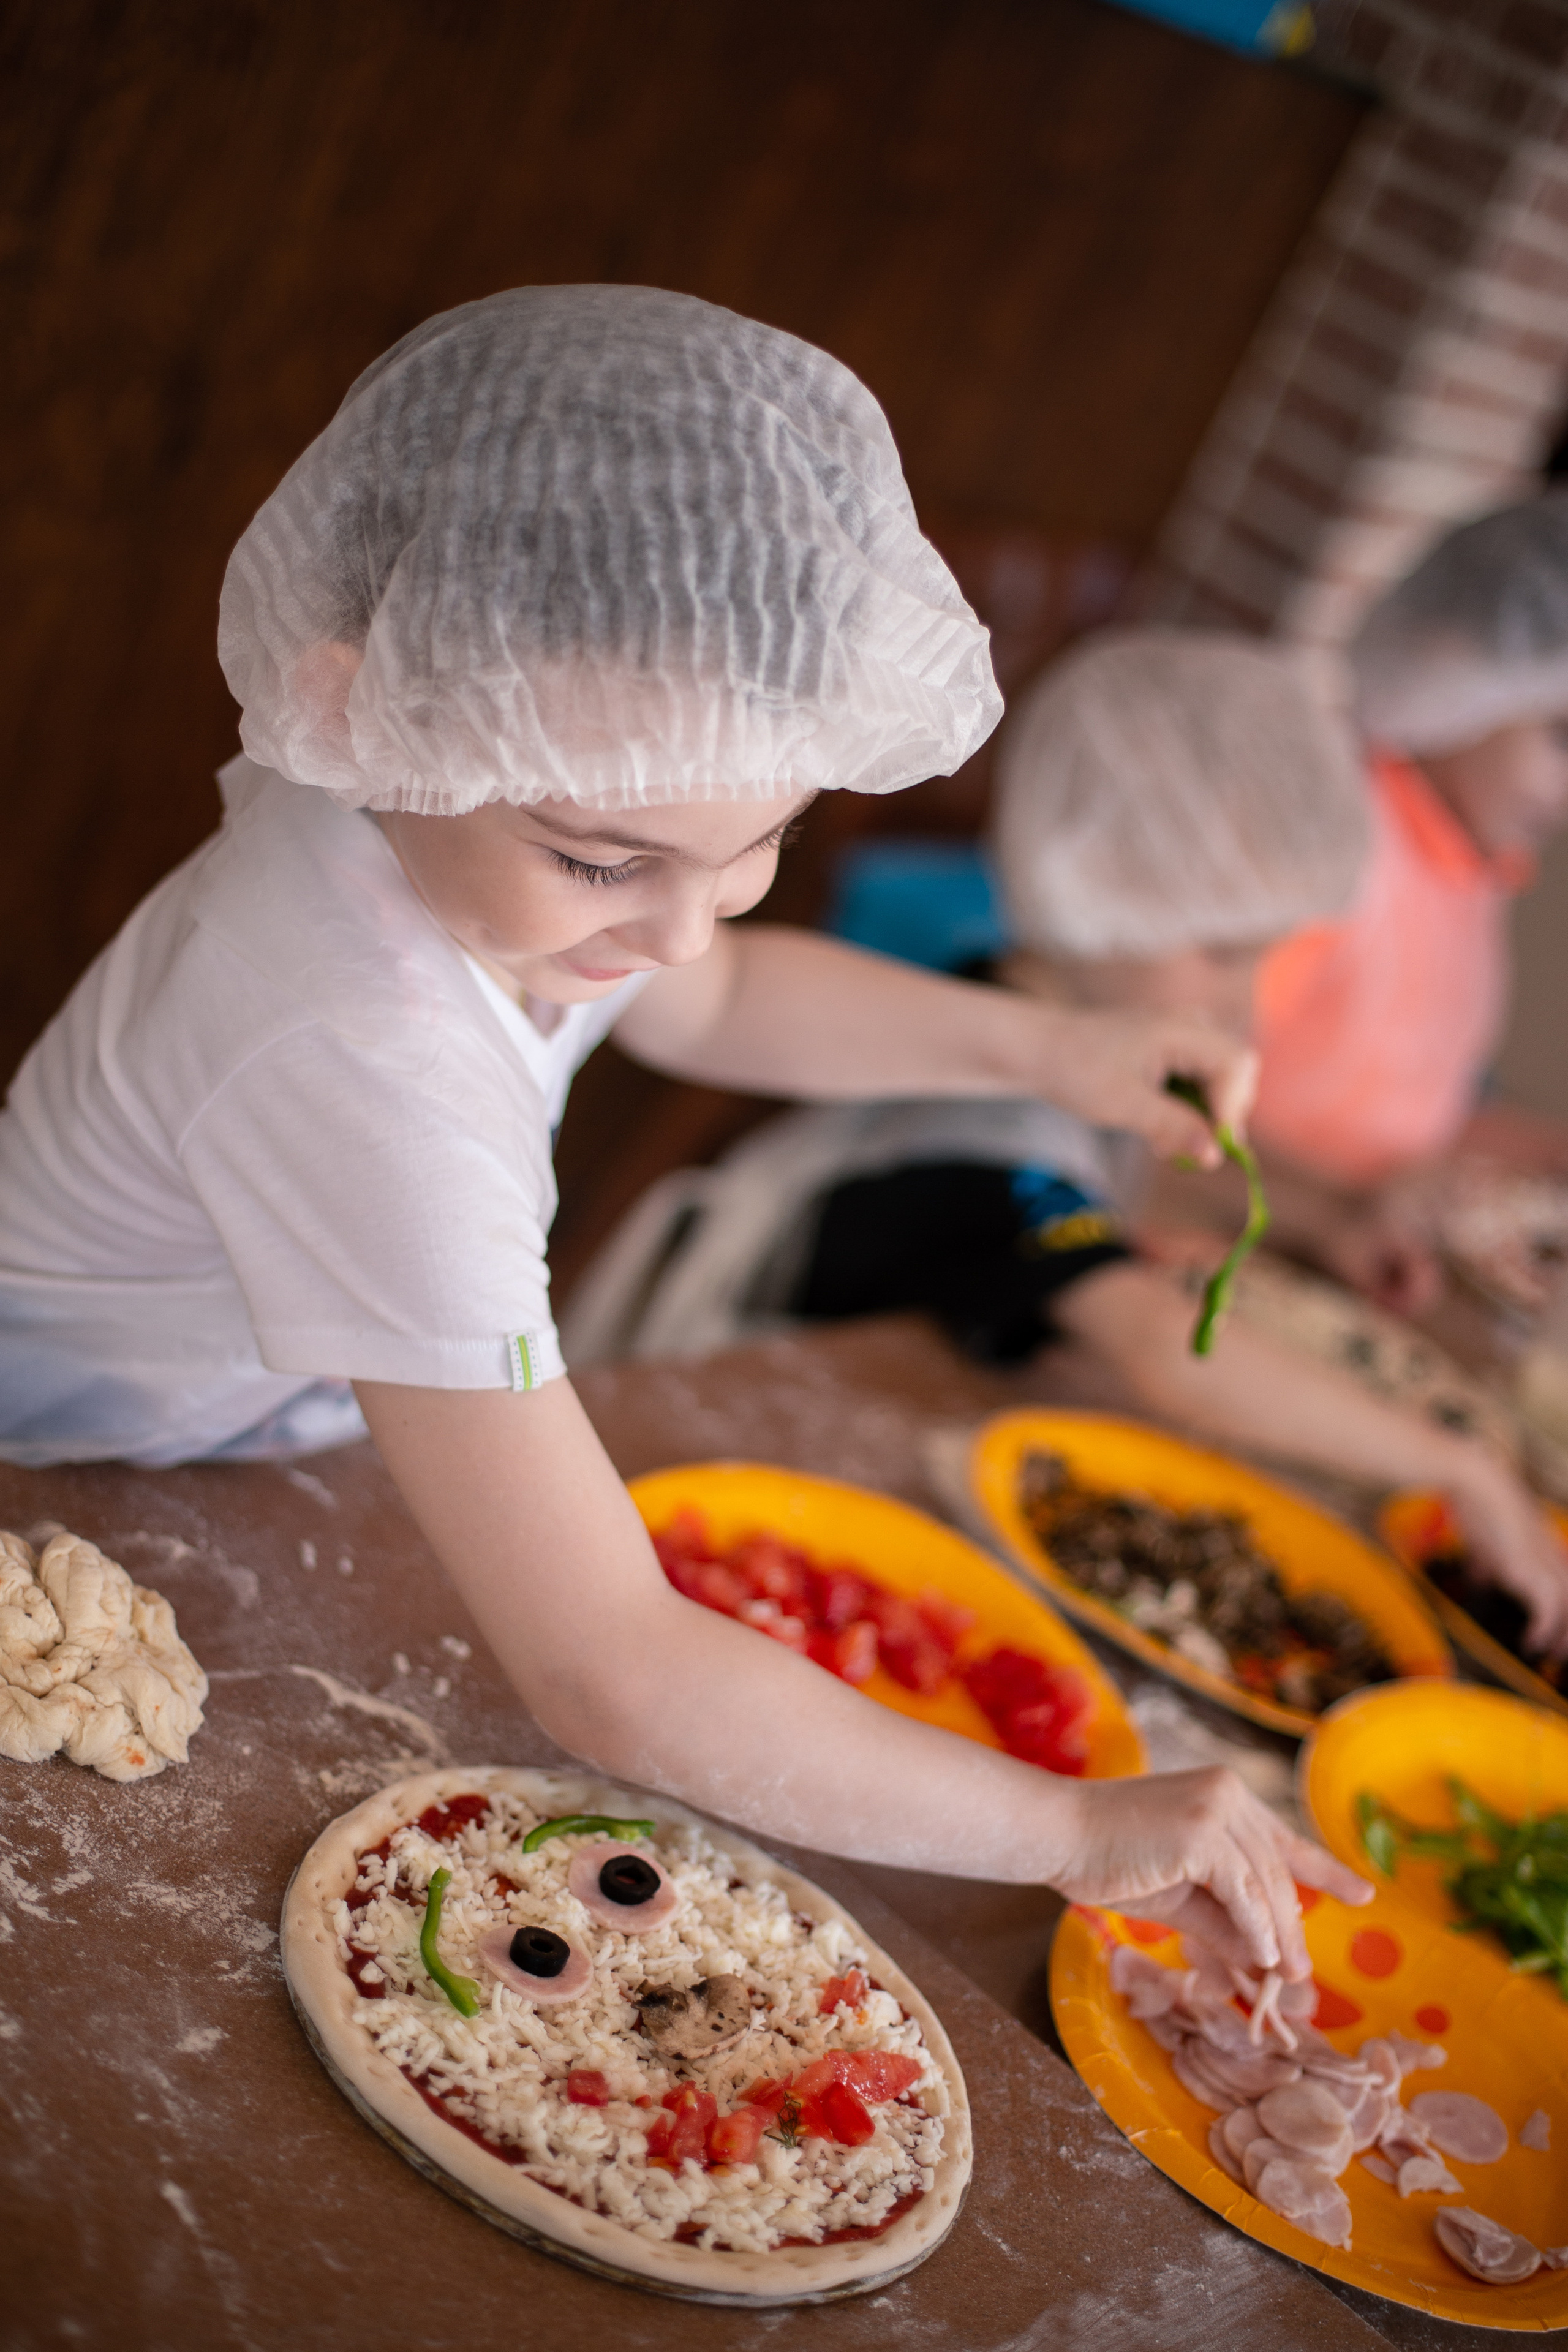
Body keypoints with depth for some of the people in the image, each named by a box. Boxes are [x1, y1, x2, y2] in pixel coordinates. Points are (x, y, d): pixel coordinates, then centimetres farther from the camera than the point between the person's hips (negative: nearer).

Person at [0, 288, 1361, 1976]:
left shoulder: (503, 799, -18)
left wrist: (1039, 1045, -6)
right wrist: (1080, 1829, -31)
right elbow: (613, 1679, -41)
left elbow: (696, 997, 7)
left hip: (255, 1435, 6)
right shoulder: (359, 1073, -44)